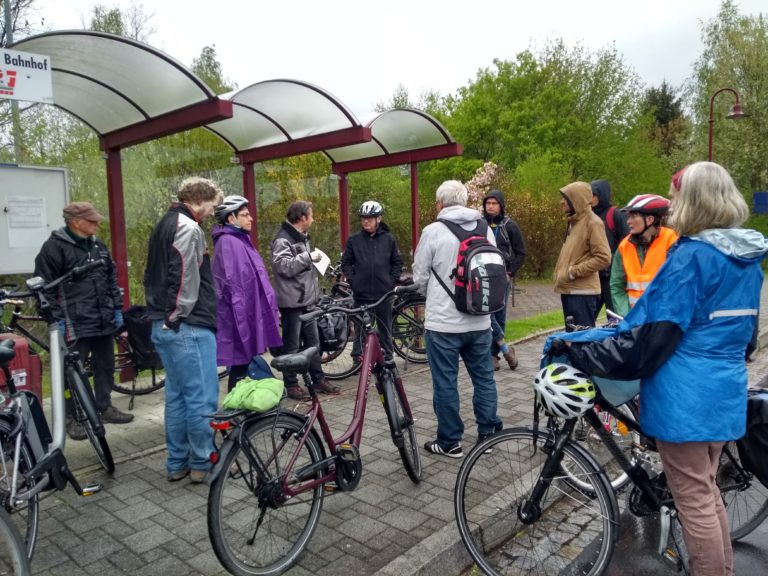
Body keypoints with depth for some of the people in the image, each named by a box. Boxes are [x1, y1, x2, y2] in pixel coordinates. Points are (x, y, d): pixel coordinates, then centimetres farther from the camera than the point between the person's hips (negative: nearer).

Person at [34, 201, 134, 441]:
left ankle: (105, 407, 30)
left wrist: (117, 308, 15)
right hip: (75, 324, -7)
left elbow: (112, 278, 19)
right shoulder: (54, 247, -9)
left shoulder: (98, 246, 12)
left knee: (106, 367, 15)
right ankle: (72, 418, 16)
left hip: (104, 321, 7)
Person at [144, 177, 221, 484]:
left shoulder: (164, 225, 18)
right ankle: (201, 463, 11)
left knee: (177, 396, 16)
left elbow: (152, 277, 20)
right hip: (188, 328, -10)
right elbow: (184, 281, -22)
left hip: (165, 327, 10)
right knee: (202, 398, 0)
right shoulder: (188, 228, -13)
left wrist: (163, 315, 18)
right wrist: (177, 317, -13)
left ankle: (177, 463, 25)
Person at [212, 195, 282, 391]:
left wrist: (271, 308, 22)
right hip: (240, 315, -10)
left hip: (248, 312, 10)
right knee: (240, 366, -2)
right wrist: (242, 318, -21)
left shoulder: (240, 239, 16)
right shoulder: (228, 242, -14)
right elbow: (232, 283, -20)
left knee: (246, 364, 15)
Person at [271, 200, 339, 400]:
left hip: (307, 300, 9)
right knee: (292, 346, 1)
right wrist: (308, 257, -20)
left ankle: (318, 379, 23)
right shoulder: (283, 240, -13)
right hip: (292, 301, -9)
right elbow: (284, 266, -25)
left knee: (313, 342, 13)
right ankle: (291, 385, 11)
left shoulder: (302, 237, 17)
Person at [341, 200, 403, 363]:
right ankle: (357, 358, 13)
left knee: (385, 327, 9)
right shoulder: (354, 240, 3)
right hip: (361, 293, 0)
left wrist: (392, 280, -1)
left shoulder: (389, 239, 4)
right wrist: (352, 280, -3)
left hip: (384, 293, 0)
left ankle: (388, 357, 21)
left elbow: (397, 262, 8)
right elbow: (346, 263, 7)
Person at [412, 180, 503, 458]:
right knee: (484, 377, 17)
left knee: (445, 383, 6)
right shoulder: (485, 229, 4)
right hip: (480, 320, 5)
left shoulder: (434, 231, -10)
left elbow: (420, 277, -2)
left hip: (443, 321, -5)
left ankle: (449, 442, 16)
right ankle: (488, 432, 27)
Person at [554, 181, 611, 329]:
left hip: (583, 292, -9)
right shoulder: (574, 221, 15)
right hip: (568, 290, 9)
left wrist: (574, 272, -16)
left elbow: (603, 258, -18)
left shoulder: (593, 223, -12)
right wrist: (560, 273, 10)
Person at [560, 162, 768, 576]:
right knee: (707, 490, 23)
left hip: (686, 398, -9)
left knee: (694, 501, 7)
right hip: (725, 393, 9)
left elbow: (648, 339, -21)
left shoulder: (691, 256, -18)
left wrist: (580, 354, -13)